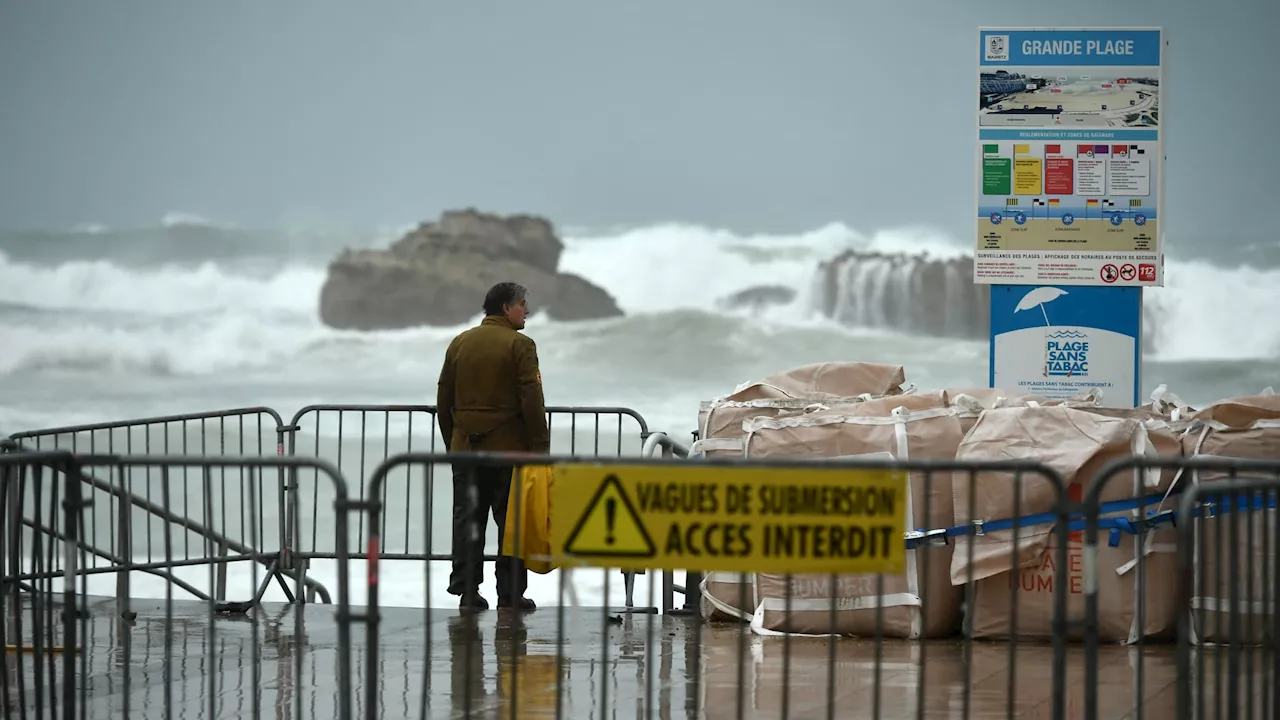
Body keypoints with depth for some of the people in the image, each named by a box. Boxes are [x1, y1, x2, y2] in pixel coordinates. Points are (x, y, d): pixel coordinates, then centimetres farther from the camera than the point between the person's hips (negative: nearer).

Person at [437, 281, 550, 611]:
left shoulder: (459, 343, 11)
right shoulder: (519, 345, -8)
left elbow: (443, 401, 15)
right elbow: (532, 402, -13)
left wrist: (451, 442, 21)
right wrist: (541, 447, -7)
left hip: (464, 448, 5)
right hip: (508, 447, -5)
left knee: (467, 519, 8)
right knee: (511, 521, 1)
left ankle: (466, 590, 6)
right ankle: (511, 593, 1)